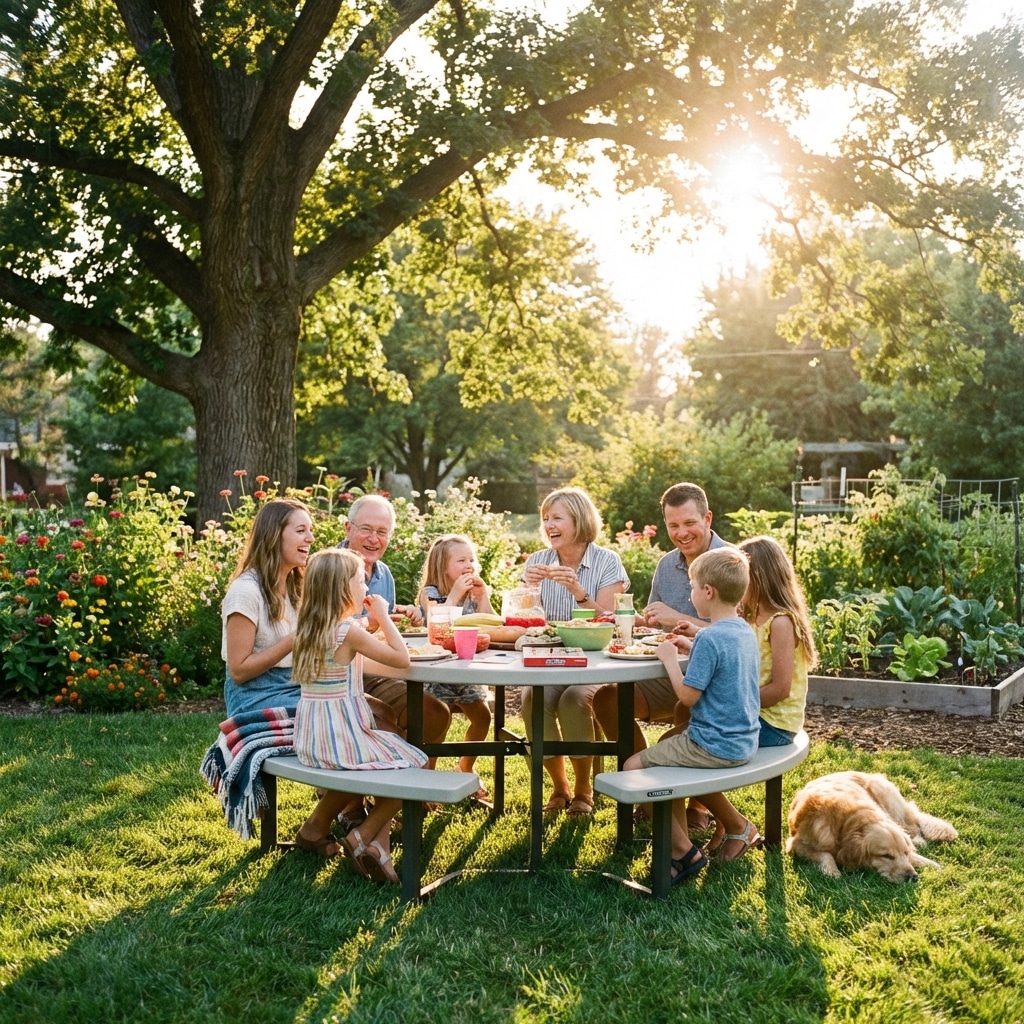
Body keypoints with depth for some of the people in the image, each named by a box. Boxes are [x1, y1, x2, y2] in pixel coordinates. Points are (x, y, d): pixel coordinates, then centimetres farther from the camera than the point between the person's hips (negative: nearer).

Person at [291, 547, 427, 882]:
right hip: (342, 738, -8)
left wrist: (371, 622, 16)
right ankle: (359, 839, 8)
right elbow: (402, 658, -14)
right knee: (413, 764, 8)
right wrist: (382, 616, -6)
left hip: (311, 740, 8)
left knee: (392, 749, 27)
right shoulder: (350, 631, -17)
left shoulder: (308, 629, 7)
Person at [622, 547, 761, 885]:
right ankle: (737, 825, 29)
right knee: (667, 752, 29)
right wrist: (691, 650, 10)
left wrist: (669, 658, -7)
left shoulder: (710, 638, -22)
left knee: (633, 767, -1)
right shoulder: (745, 631, 6)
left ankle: (683, 850, 4)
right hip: (743, 740, 9)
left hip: (714, 745, -9)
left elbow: (688, 695, -19)